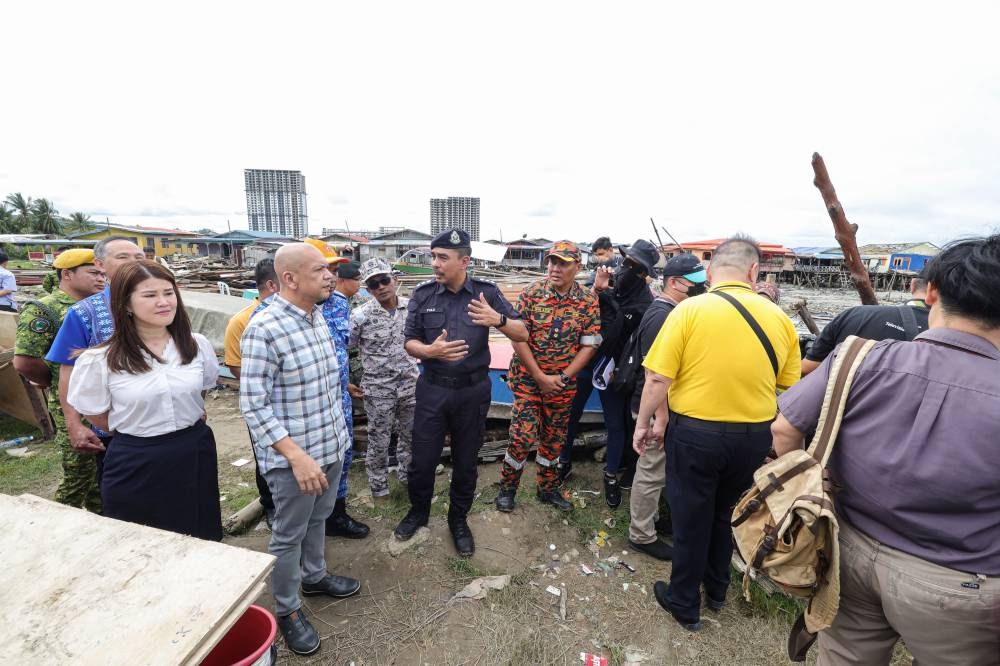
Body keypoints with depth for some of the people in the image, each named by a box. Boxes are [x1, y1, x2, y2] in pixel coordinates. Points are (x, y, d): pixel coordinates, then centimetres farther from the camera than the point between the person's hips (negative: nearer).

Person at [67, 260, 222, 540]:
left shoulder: (197, 345, -5)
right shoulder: (100, 359, -12)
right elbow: (95, 414, 2)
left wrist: (187, 423, 10)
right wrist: (136, 432, 4)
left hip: (194, 455, 2)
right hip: (136, 464, -2)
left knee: (200, 542, 17)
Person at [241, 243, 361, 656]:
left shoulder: (318, 315, 2)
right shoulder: (263, 330, -23)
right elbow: (253, 406, -22)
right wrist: (297, 456, -26)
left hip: (332, 445, 7)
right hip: (292, 457, -7)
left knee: (317, 519, 26)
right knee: (289, 536, 14)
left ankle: (314, 577, 49)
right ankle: (287, 610, 35)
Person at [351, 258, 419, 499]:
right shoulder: (361, 315, -12)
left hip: (410, 384, 3)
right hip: (378, 389, -3)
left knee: (411, 435, 18)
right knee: (379, 442, 9)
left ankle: (407, 477, 41)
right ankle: (379, 490, 29)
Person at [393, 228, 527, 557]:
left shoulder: (486, 292, -7)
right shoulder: (423, 293, -5)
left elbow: (523, 335, -6)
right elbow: (410, 342, -1)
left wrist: (498, 319, -27)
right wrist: (431, 351, -23)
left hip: (473, 391, 0)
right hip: (432, 389, 1)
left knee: (466, 461, 14)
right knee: (422, 459, 12)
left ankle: (458, 519, 38)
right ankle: (418, 511, 40)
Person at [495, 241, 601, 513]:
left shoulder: (588, 301, -4)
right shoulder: (531, 293, -9)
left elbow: (589, 345, -4)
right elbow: (518, 338, -11)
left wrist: (563, 377, -12)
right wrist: (540, 377, -14)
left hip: (564, 382, 2)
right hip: (528, 378, -2)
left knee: (554, 439, 15)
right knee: (523, 436, -4)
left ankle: (548, 488, 35)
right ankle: (507, 487, 20)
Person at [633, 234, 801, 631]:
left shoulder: (689, 310, -15)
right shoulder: (779, 318, -3)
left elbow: (658, 379, -16)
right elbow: (790, 386, 5)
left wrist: (645, 423, -2)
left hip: (695, 432, -4)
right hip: (754, 435, 4)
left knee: (691, 520, 14)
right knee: (727, 515, 25)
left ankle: (685, 605, 33)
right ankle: (716, 590, 46)